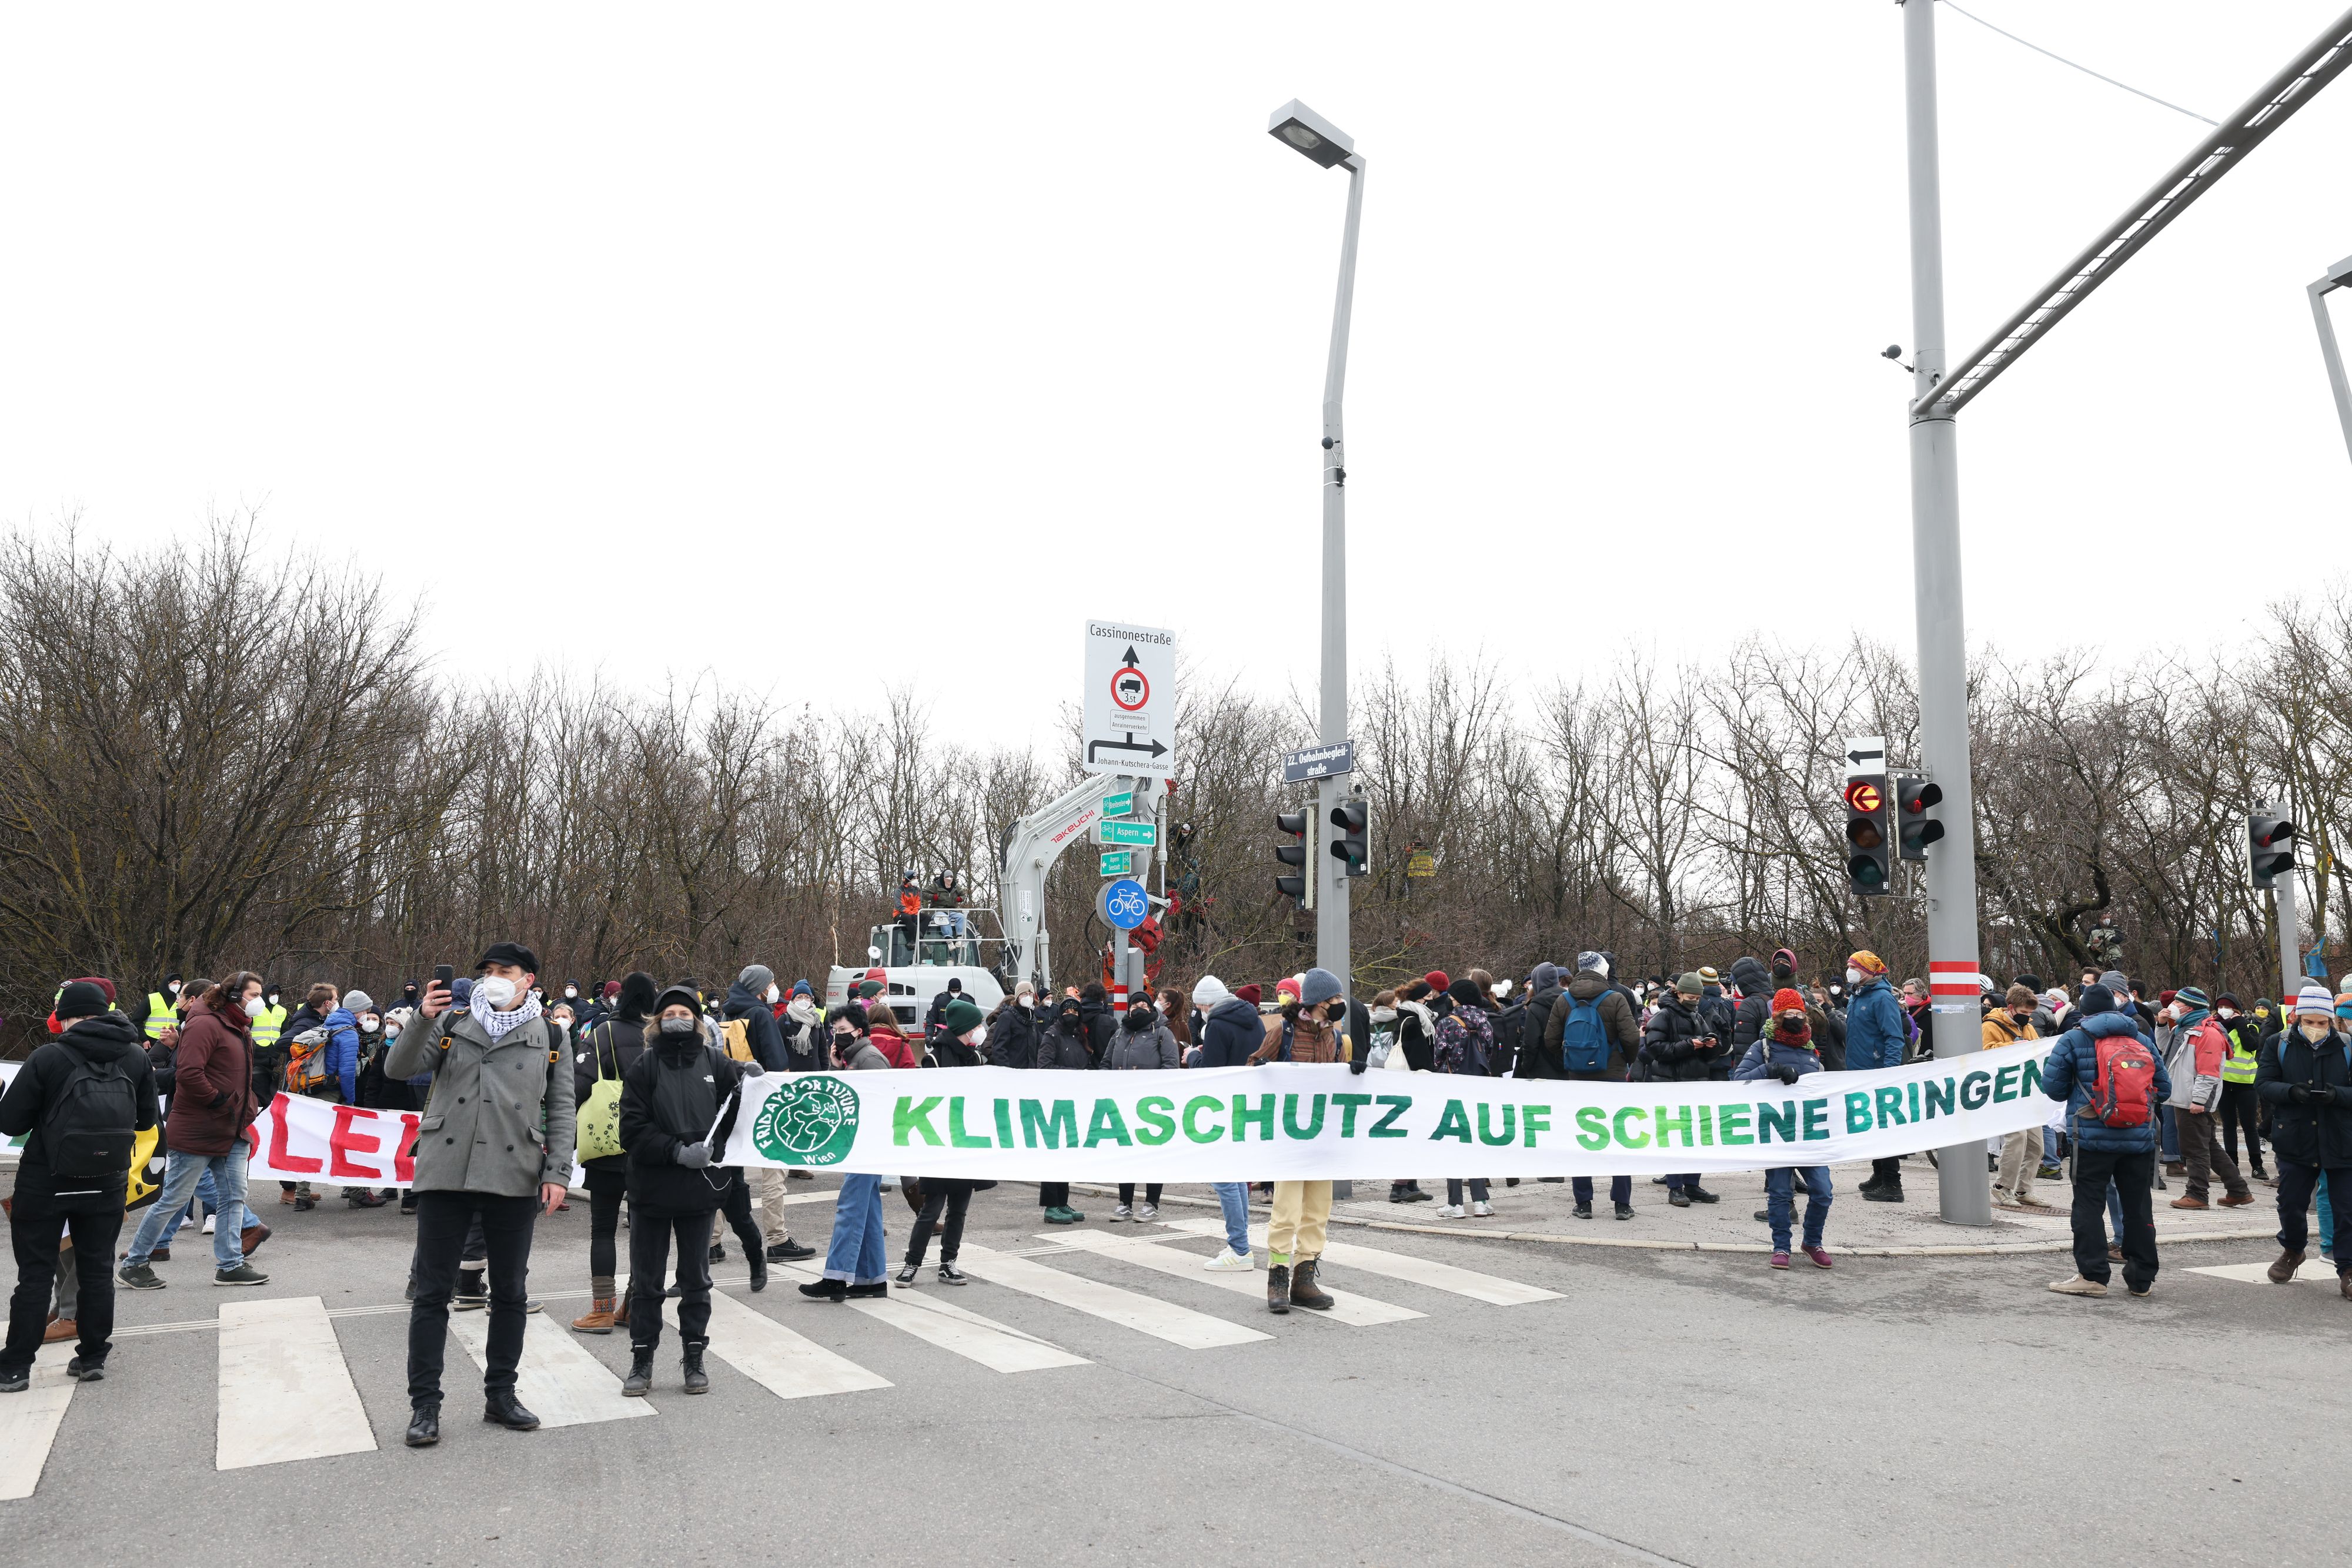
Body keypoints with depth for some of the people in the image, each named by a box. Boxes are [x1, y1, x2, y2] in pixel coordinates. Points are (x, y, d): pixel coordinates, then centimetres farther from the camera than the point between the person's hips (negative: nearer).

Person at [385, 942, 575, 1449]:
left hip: (515, 1178, 1)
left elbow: (561, 1108, 8)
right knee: (432, 1292, 3)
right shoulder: (452, 1022, 7)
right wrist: (422, 1021, -16)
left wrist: (557, 1171, -1)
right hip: (445, 1173, -1)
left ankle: (501, 1394, 23)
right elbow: (397, 1068, 0)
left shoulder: (549, 1037, 8)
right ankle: (424, 1403, 13)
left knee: (510, 1292, 10)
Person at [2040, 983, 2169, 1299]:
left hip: (2093, 1138, -4)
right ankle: (2142, 1278, 18)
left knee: (2089, 1205, 1)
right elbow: (2164, 1089, 12)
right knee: (2138, 1205, 11)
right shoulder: (2143, 1040, 10)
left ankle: (2092, 1275, -2)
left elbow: (2053, 1088, -2)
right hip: (2140, 1139, 4)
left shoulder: (2073, 1040, -2)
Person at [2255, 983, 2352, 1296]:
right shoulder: (2278, 1044, 1)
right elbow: (2263, 1084, -3)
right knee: (2291, 1204, 10)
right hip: (2295, 1141, 1)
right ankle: (2292, 1250, 36)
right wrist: (2290, 1091, -22)